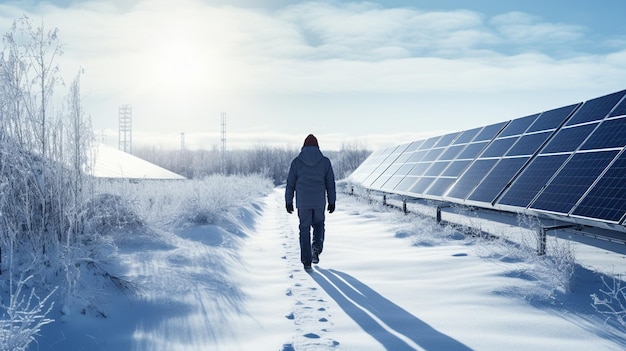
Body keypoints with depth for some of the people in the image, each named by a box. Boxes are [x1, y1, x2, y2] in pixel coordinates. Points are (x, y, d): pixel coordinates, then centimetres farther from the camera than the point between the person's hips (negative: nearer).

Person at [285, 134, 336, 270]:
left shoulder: (296, 162, 0)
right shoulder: (325, 161, 1)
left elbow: (290, 183, 2)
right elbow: (330, 183, 3)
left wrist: (288, 201, 11)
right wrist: (332, 201, 9)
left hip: (303, 202, 0)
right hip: (319, 201, 0)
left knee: (305, 229, 8)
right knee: (318, 224, 22)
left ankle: (306, 261, 5)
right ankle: (317, 246, -4)